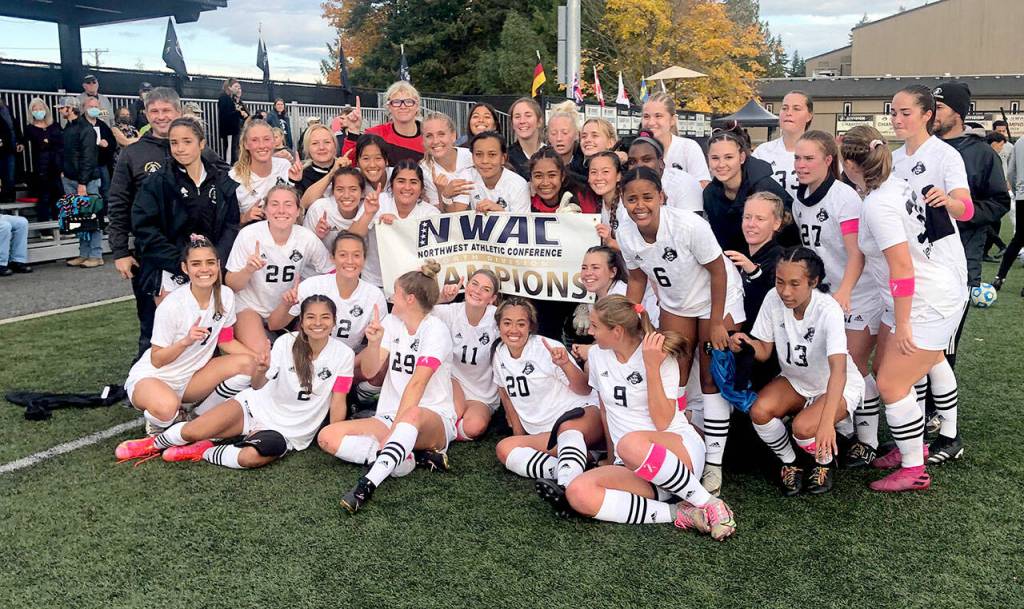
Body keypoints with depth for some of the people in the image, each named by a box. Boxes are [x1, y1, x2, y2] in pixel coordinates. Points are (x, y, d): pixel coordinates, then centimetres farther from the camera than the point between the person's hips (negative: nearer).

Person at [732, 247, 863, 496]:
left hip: (838, 386, -4)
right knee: (759, 411, -25)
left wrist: (826, 422, -53)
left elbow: (838, 370, -41)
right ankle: (790, 463, 5)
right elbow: (764, 351, -7)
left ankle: (825, 461, 7)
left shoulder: (829, 310, -31)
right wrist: (747, 344, -31)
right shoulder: (773, 300, -17)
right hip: (795, 380, 4)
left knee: (804, 427, -31)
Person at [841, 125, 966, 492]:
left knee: (891, 384, -4)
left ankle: (914, 472, 11)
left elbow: (902, 269, -25)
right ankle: (912, 445, 31)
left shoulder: (878, 205, -24)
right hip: (930, 293, 10)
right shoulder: (895, 184, 2)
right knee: (884, 369, 16)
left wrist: (902, 325, -19)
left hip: (929, 304, -10)